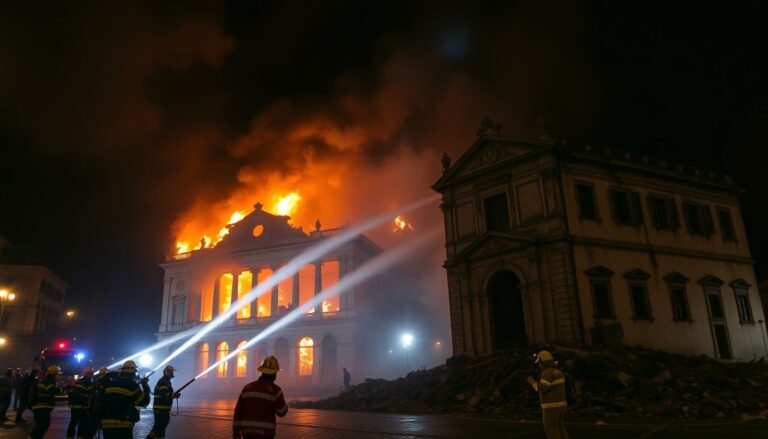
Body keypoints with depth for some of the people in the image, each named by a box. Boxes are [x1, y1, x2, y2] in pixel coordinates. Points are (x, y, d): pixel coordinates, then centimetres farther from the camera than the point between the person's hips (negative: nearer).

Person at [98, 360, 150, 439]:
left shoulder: (109, 383, 7)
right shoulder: (132, 385, -9)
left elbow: (100, 398, 15)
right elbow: (144, 401, -2)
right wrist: (145, 386, 9)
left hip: (106, 423, 6)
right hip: (123, 424, -5)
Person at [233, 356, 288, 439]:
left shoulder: (248, 387, 6)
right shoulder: (275, 390, -9)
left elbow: (238, 411, 7)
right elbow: (282, 412, -1)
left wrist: (235, 431, 14)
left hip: (248, 431, 4)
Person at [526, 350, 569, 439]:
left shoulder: (547, 373, -17)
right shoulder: (557, 372, 12)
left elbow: (542, 389, -23)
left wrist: (532, 381, -8)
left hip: (551, 406, -9)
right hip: (560, 405, 9)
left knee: (551, 429, -2)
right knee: (560, 428, 13)